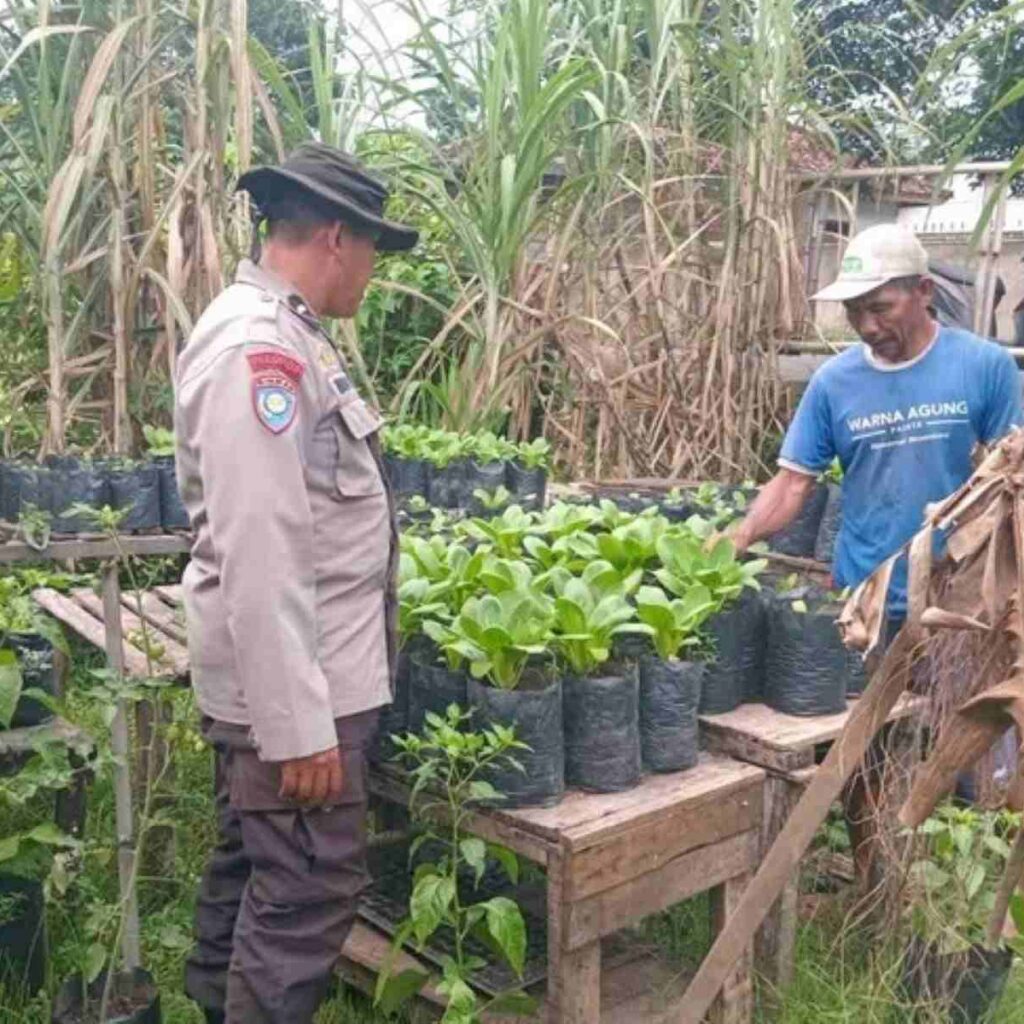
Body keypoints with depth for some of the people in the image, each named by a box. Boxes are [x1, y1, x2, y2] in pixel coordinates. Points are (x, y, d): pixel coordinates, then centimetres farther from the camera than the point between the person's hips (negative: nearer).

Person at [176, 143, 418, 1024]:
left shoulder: (273, 335, 12)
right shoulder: (261, 348, -21)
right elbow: (259, 555, -26)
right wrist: (299, 723, -24)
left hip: (289, 669, 10)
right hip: (289, 681, -10)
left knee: (251, 870, 21)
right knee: (309, 890, 0)